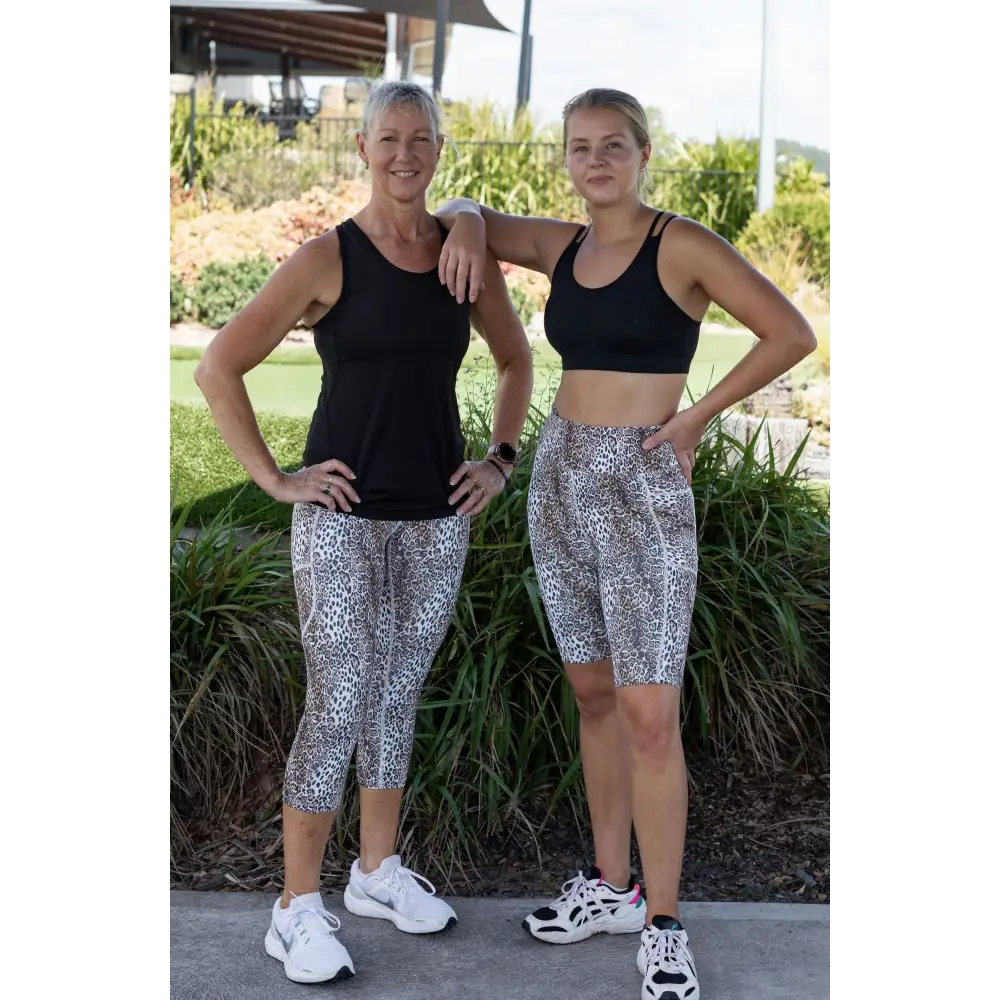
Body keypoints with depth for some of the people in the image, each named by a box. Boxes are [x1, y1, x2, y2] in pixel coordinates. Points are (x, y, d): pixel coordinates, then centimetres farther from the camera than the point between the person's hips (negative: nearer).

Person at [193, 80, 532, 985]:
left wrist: (501, 460, 10)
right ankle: (298, 910, 6)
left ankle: (379, 872, 31)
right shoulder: (326, 260, -9)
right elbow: (218, 368, -8)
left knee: (397, 696, 15)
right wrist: (275, 480, -10)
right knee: (338, 705, -6)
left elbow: (517, 360, 20)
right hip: (343, 517, -4)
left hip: (437, 519, 5)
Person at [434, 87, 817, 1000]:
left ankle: (662, 925, 4)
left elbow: (792, 334, -12)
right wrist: (465, 230, -3)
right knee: (594, 693, 14)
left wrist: (697, 417, -9)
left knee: (649, 715, -8)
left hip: (643, 490, -6)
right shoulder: (564, 246, 8)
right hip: (560, 479, 7)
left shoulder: (682, 244, -10)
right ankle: (611, 887, 26)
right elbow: (472, 214, 22)